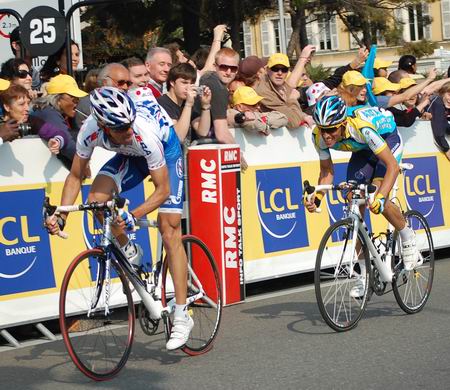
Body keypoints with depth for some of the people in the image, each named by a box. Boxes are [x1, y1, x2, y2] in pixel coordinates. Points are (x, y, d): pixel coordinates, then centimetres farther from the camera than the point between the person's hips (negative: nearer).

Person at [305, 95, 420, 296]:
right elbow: (327, 171, -10)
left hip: (388, 139, -5)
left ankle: (407, 237, 3)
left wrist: (380, 197, -52)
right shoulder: (319, 136, -26)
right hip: (362, 150, 5)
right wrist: (317, 198, -27)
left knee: (376, 202, -26)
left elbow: (392, 166, -39)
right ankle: (365, 274, 3)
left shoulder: (362, 128, -42)